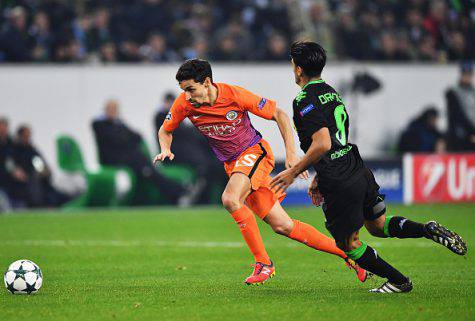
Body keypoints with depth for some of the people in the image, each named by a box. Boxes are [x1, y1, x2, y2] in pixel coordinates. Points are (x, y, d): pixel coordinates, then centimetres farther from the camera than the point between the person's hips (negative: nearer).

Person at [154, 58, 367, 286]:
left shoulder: (234, 95, -20)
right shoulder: (184, 103, -9)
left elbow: (279, 115, -11)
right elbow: (165, 130, 9)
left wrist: (291, 153, -17)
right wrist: (166, 150, -13)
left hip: (254, 152, -5)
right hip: (232, 164, 5)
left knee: (230, 199, -33)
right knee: (282, 226, 0)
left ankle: (263, 263, -21)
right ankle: (346, 252, 10)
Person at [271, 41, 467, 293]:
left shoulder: (305, 101, -13)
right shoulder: (331, 92, 15)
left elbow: (322, 144, -24)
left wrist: (293, 173, -15)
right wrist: (319, 178, 27)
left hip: (340, 186, -8)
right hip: (360, 172, 8)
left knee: (348, 244, 9)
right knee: (379, 226, 23)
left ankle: (398, 281, 11)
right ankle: (428, 230, 2)